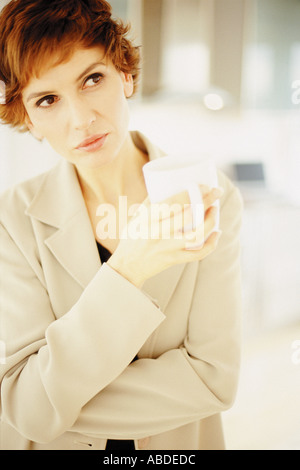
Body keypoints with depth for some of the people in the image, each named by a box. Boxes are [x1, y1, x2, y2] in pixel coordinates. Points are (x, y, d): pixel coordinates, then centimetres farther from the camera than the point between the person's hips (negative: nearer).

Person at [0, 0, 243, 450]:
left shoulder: (211, 197, -18)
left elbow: (214, 378, -20)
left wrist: (63, 398, -24)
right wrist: (127, 271, -37)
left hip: (178, 442, 1)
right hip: (53, 443, 0)